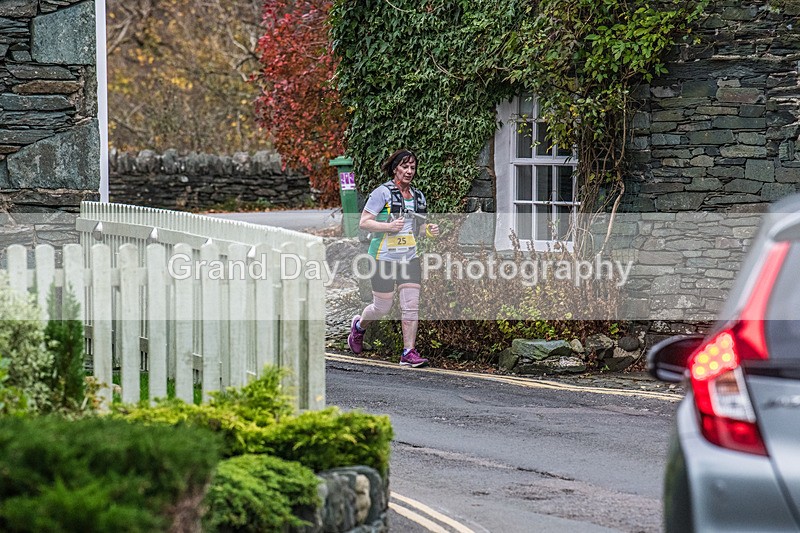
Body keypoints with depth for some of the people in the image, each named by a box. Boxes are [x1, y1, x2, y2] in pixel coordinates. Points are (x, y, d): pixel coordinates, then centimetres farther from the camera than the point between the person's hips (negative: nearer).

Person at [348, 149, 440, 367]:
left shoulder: (418, 197, 13)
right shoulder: (382, 193, -6)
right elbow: (364, 222, -9)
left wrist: (428, 230, 2)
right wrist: (389, 227, -22)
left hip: (410, 257, 5)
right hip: (385, 257, -5)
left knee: (411, 306, -6)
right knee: (382, 307, 2)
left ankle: (409, 353, -4)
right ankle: (359, 326, 34)